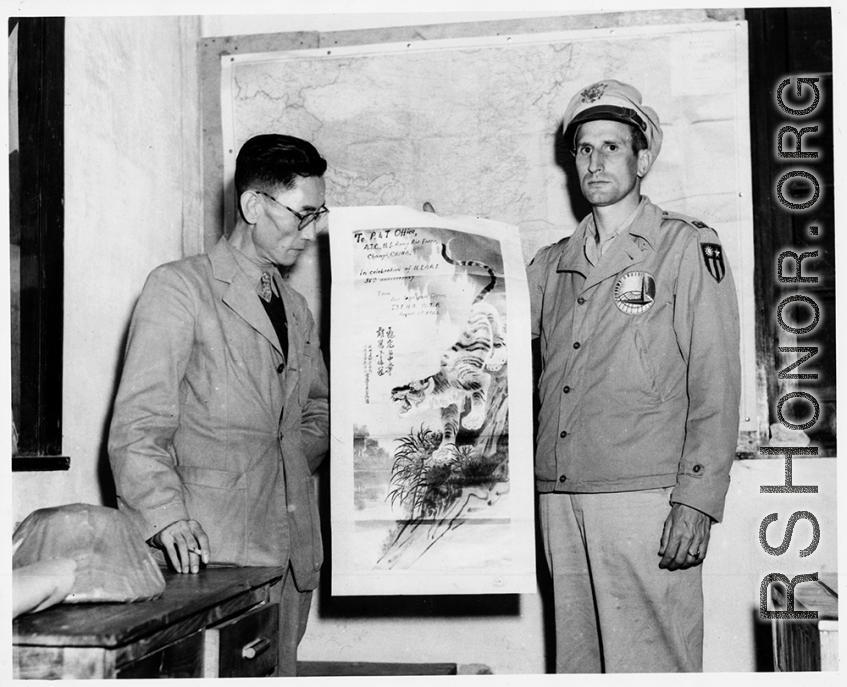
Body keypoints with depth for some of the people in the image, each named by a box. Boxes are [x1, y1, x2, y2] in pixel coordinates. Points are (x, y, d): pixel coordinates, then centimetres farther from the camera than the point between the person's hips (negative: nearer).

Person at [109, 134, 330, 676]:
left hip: (291, 550, 6)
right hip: (210, 551, -6)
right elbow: (138, 426, -11)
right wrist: (167, 518, -24)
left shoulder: (297, 310, 18)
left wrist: (293, 467, 9)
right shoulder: (178, 287, -4)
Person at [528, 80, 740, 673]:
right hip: (560, 497, 5)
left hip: (647, 496, -5)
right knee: (577, 659, 8)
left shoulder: (688, 247, 3)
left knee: (650, 662, -4)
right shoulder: (552, 264, 19)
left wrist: (698, 500, -12)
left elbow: (715, 383, -3)